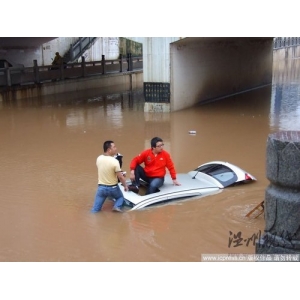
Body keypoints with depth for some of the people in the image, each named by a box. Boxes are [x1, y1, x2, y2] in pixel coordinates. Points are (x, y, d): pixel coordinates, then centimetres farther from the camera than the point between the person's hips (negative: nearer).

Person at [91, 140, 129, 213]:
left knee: (95, 210, 10)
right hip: (113, 188, -3)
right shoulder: (115, 161, -20)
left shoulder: (99, 158, -4)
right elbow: (120, 177, -15)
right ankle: (117, 206, 1)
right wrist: (125, 186, 2)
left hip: (101, 187, 3)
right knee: (120, 197, 27)